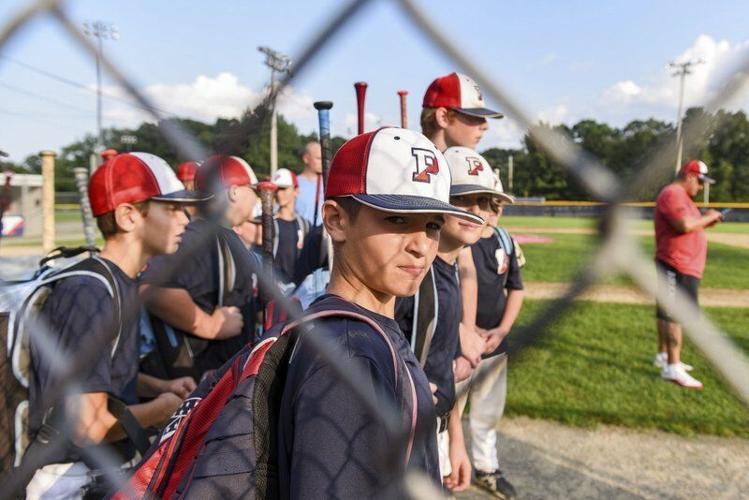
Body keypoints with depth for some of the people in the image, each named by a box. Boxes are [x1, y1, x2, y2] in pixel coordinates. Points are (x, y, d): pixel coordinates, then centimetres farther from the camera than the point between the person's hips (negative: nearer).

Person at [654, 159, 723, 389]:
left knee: (667, 312, 16)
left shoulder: (681, 196, 22)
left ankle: (663, 356, 26)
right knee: (675, 314, -13)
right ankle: (672, 368, -13)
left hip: (685, 266, 11)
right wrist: (708, 217, -10)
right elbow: (684, 225, -26)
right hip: (678, 266, -11)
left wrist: (706, 222, 12)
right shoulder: (672, 194, -13)